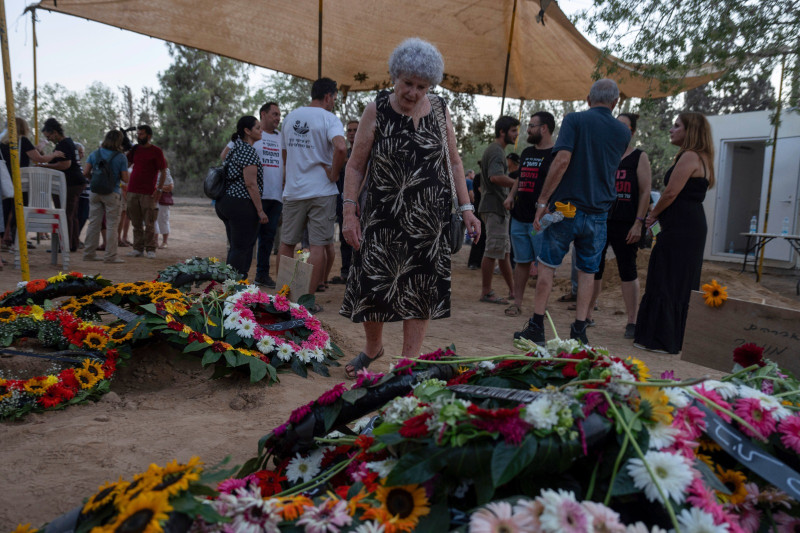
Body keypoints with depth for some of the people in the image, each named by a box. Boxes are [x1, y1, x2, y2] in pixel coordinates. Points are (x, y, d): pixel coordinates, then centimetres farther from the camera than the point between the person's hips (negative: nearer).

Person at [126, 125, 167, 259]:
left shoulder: (156, 151, -1)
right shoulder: (135, 149, 14)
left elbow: (163, 171, -2)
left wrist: (159, 189, -10)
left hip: (148, 193, -5)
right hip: (132, 191, 5)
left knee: (149, 223, -3)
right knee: (136, 223, 7)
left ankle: (150, 249, 4)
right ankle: (138, 248, 13)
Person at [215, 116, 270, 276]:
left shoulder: (235, 148, 18)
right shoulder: (249, 151, -12)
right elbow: (251, 184, -18)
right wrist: (260, 210, -17)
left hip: (224, 202, 10)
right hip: (241, 204, -10)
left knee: (235, 247, 15)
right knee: (241, 249, -5)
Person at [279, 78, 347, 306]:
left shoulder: (290, 117, 12)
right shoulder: (328, 118, -7)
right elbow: (341, 147, -26)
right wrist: (333, 174, -14)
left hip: (293, 191, 5)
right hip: (321, 191, -5)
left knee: (287, 243, 14)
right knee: (318, 245, 0)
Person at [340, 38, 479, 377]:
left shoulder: (439, 110, 5)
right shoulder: (376, 110, -2)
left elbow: (454, 162, 11)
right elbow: (355, 166, 0)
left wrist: (466, 208, 4)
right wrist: (349, 212, -8)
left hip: (430, 214, 2)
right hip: (383, 212, -1)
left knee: (421, 286, 2)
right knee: (372, 281, 1)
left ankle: (410, 360, 15)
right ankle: (373, 345, 28)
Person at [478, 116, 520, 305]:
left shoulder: (494, 150, 21)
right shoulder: (496, 151, -12)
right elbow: (496, 177, -28)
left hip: (498, 208, 11)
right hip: (495, 208, -11)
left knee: (504, 250, 13)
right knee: (493, 251, -7)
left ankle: (512, 289, 20)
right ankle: (486, 292, -1)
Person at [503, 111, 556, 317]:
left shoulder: (555, 154, -5)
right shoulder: (527, 152, 18)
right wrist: (511, 196, 10)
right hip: (519, 217, 7)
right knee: (522, 261, 11)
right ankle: (517, 302, 16)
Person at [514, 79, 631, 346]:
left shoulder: (575, 120, -4)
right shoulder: (623, 132, 9)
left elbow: (562, 159, -15)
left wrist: (543, 200, -13)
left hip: (566, 207, -3)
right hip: (598, 213, 3)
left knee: (547, 265, 5)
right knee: (588, 271, 11)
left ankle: (536, 328, 7)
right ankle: (579, 331, 12)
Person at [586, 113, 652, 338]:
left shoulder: (640, 157, 4)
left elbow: (645, 192, -2)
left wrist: (638, 223, -10)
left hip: (626, 224, -3)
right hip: (599, 220, 3)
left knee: (628, 271, 1)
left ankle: (632, 321, 6)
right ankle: (586, 314, 15)